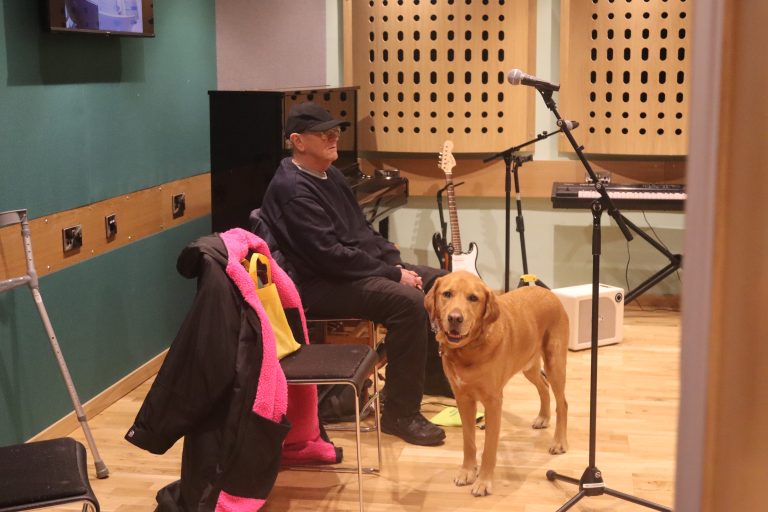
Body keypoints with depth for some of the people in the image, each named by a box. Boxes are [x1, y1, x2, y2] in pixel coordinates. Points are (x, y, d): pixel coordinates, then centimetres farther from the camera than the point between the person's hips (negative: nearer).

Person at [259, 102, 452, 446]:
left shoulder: (329, 174, 13)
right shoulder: (292, 189, -18)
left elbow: (363, 230, 18)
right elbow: (330, 254, -24)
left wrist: (397, 264, 2)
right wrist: (393, 274, -19)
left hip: (362, 268, 10)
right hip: (321, 286, -10)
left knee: (439, 283, 7)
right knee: (408, 300, -29)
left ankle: (435, 375, 24)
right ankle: (400, 414, -20)